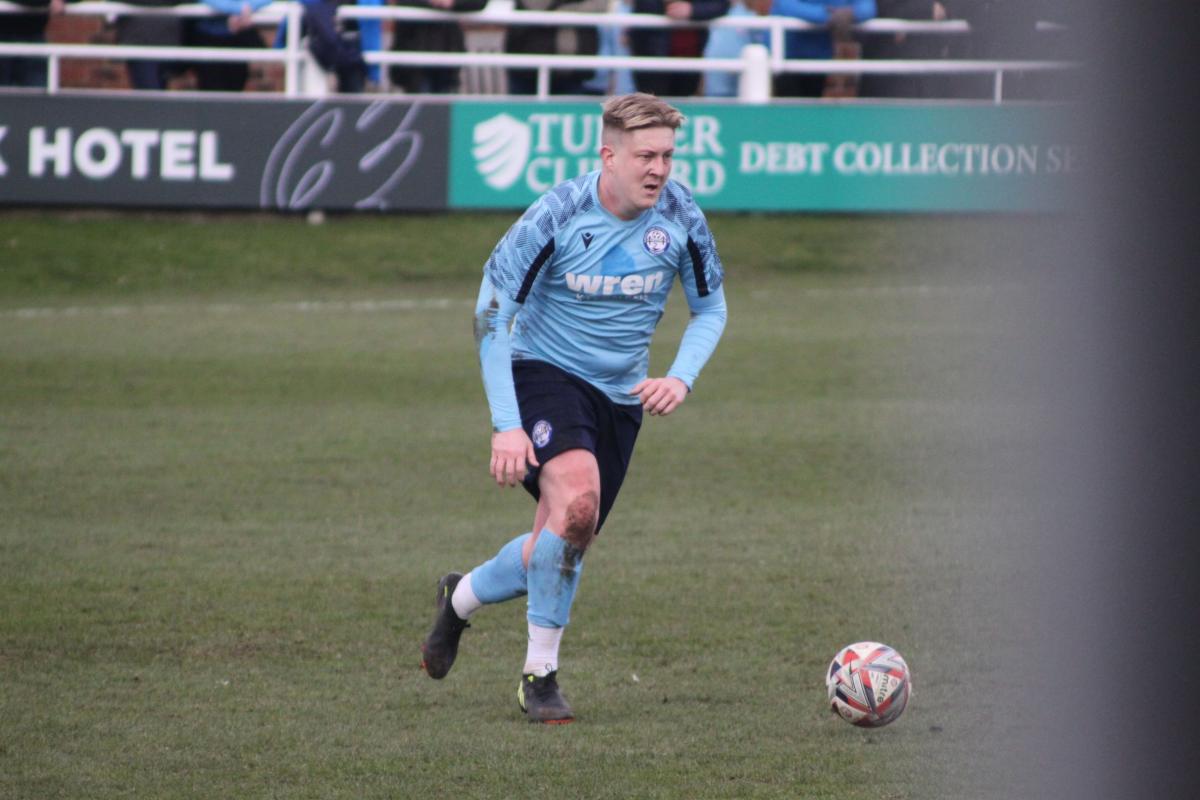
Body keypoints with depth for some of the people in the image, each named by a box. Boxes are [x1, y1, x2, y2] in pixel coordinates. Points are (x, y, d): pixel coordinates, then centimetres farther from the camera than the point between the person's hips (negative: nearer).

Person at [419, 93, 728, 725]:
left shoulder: (680, 216, -8)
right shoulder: (556, 216, -19)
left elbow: (710, 308, 8)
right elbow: (490, 316, -15)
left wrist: (681, 377, -11)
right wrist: (506, 425, -21)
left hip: (621, 395, 5)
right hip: (544, 372, -5)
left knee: (562, 550, 6)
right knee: (577, 499, -30)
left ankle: (461, 597, 39)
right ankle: (539, 674, -17)